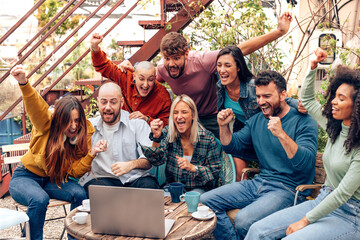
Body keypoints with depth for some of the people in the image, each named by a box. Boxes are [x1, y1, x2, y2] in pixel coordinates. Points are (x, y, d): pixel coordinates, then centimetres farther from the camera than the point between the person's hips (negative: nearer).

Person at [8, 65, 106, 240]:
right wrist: (24, 83, -60)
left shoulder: (83, 135, -10)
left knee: (80, 194, -23)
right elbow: (35, 105, -40)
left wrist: (91, 154, -29)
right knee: (40, 199, -34)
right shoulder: (47, 124, -18)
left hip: (54, 179, 3)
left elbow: (75, 172, -12)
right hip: (26, 176, -3)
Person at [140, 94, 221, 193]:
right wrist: (156, 137, -29)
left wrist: (193, 168, -22)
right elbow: (157, 161, -15)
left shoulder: (208, 138, -8)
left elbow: (215, 171, -6)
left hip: (198, 188, -2)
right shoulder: (167, 133, -2)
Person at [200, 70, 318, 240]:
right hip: (258, 183, 7)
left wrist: (281, 134, -32)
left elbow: (306, 163, -21)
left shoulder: (304, 122, -8)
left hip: (287, 189, -7)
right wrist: (224, 126, 0)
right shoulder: (256, 120, 12)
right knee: (205, 201, -6)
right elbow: (233, 147, 18)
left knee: (244, 219, -31)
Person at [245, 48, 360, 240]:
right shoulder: (335, 127, 5)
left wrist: (305, 221, -16)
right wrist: (313, 67, 5)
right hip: (322, 202, 7)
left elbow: (343, 193, -20)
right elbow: (307, 100, 17)